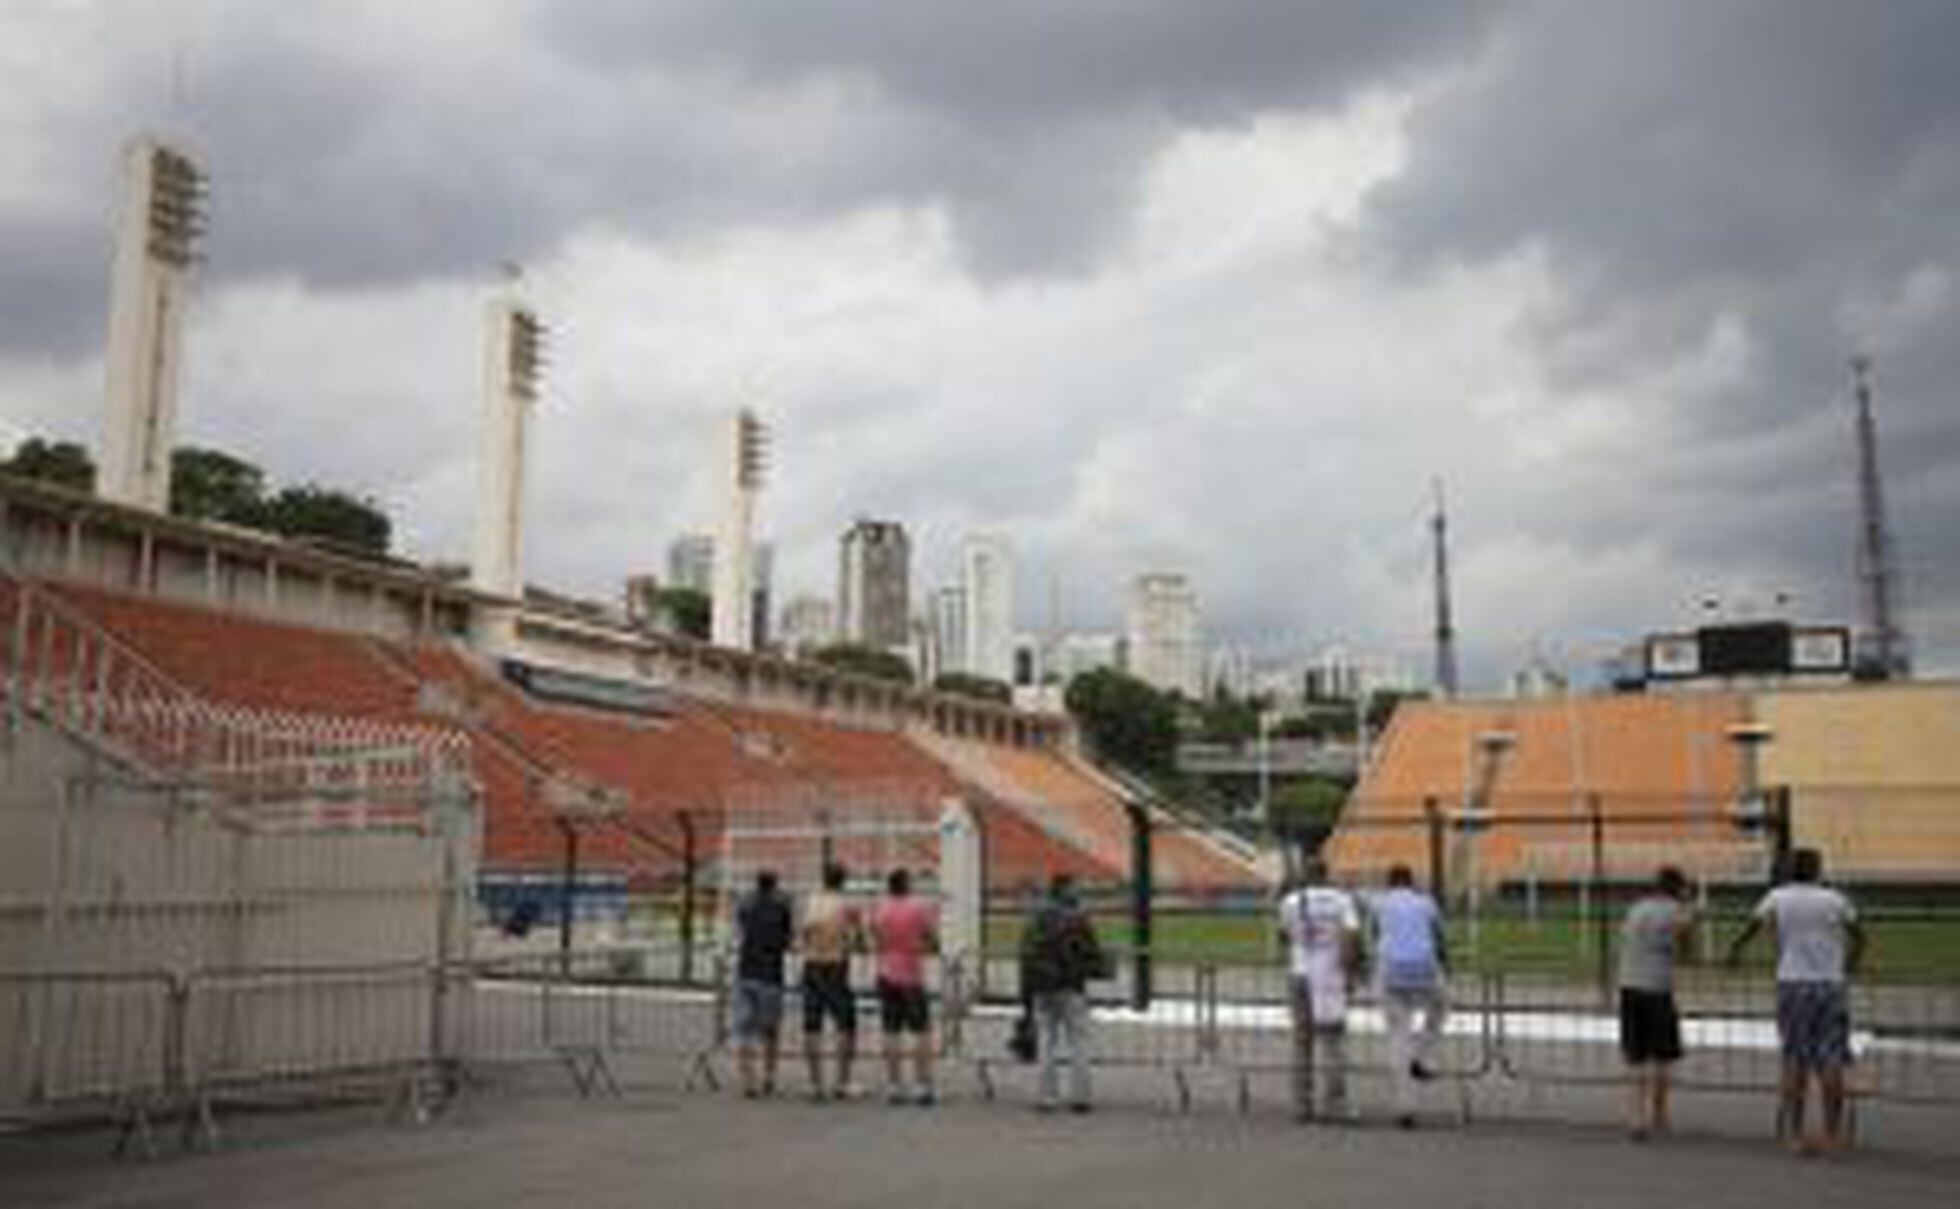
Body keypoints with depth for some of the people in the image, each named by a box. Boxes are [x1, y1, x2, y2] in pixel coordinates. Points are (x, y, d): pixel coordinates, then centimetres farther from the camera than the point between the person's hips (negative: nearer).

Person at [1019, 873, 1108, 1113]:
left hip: (1043, 991, 4)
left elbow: (1027, 959, 5)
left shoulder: (1034, 921, 5)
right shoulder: (1077, 919, -7)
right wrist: (1102, 969, 16)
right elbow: (1091, 952, -5)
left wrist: (1026, 991, 9)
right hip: (1071, 989, -4)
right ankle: (1078, 1097, 2)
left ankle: (1048, 1098, 5)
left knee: (1047, 1045, 7)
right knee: (1078, 1044, 4)